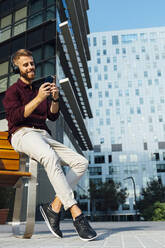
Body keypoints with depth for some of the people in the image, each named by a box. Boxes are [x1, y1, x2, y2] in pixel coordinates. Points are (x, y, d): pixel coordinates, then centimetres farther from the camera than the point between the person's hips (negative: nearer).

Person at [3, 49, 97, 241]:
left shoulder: (39, 90, 29)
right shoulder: (13, 90, 11)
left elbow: (53, 116, 18)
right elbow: (15, 116, -9)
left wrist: (55, 99, -1)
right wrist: (38, 99, -19)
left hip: (44, 136, 7)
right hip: (23, 134, -6)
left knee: (81, 162, -13)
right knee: (50, 157, -39)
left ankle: (55, 206, -18)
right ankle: (76, 213, -41)